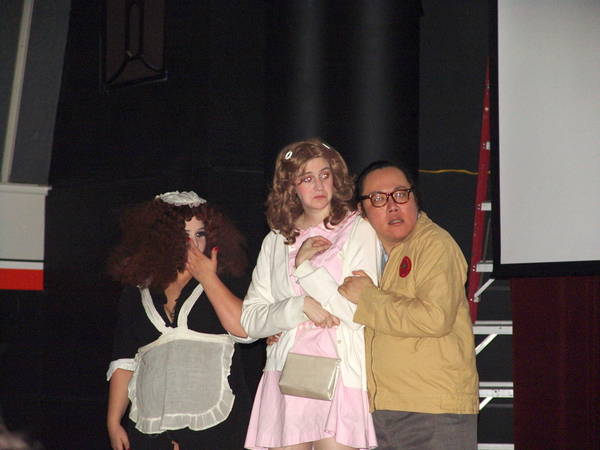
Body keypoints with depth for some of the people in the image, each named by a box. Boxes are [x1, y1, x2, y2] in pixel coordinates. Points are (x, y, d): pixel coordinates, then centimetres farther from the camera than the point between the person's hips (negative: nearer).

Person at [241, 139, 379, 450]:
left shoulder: (358, 231, 3)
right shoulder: (277, 240, 15)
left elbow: (359, 314, -7)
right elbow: (250, 320, 8)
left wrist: (306, 265, -5)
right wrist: (301, 306, -8)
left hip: (340, 376, -3)